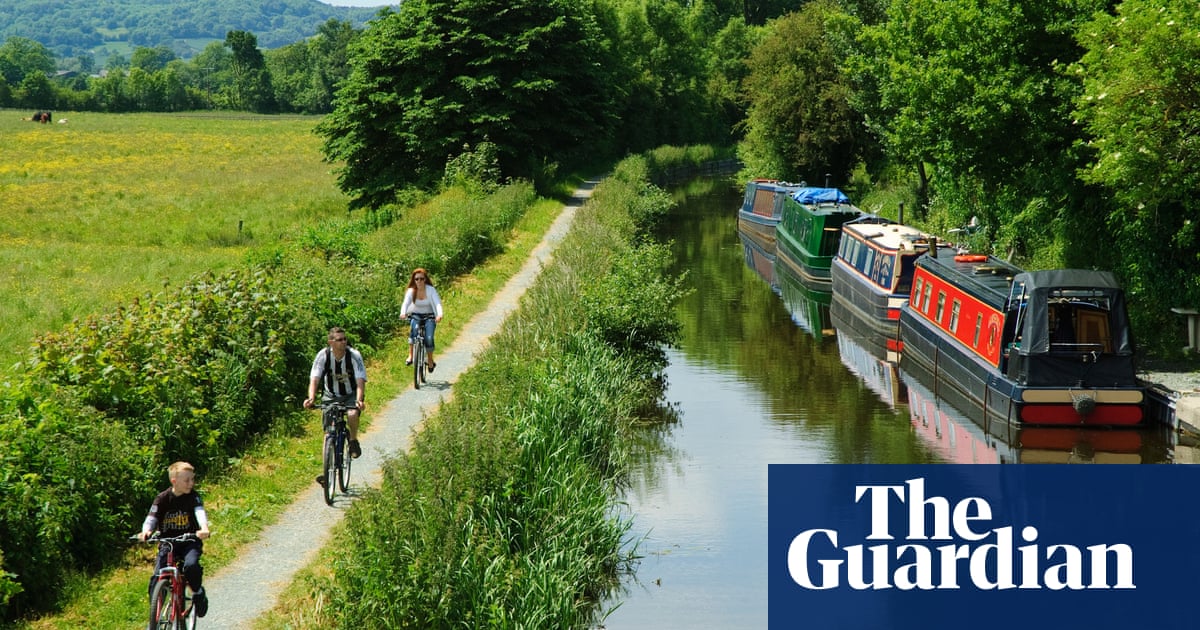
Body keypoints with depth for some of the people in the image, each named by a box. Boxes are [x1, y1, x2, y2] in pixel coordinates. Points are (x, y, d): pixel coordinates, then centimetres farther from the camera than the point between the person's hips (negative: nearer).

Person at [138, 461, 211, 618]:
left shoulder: (193, 496, -4)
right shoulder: (162, 499, -2)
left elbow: (200, 512, -20)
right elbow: (151, 518, -9)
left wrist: (204, 528, -42)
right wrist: (146, 531, -32)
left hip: (190, 541, -1)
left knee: (191, 565, -31)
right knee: (156, 579, -12)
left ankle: (198, 593, -2)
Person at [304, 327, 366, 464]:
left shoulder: (354, 355, -21)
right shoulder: (323, 355, -18)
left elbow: (360, 381, -28)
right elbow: (314, 379, -23)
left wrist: (359, 400, -45)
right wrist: (311, 398, -42)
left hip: (351, 395, -1)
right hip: (331, 396, 1)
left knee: (352, 414, -32)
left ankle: (353, 440, -2)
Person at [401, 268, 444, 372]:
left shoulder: (430, 290, -14)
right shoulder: (411, 291, -11)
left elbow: (437, 303, -25)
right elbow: (406, 302, -26)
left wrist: (439, 314, -45)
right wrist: (403, 313, -47)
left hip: (429, 316, -1)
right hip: (415, 316, 1)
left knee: (429, 338, -19)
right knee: (413, 329, -31)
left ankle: (430, 361, 4)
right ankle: (410, 356, -26)